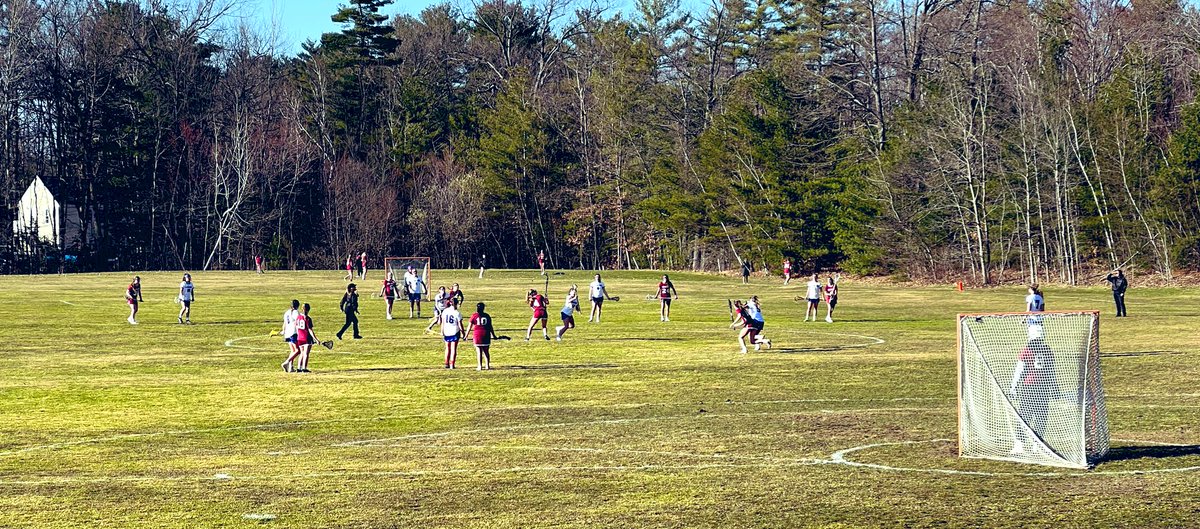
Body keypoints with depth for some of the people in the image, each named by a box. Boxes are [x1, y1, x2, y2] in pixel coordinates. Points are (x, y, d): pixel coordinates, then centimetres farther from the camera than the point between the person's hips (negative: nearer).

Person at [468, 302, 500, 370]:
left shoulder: (474, 316, -1)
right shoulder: (487, 316, 6)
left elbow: (469, 327, 0)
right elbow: (490, 327, 9)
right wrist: (493, 335, 19)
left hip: (477, 334, -2)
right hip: (486, 334, 2)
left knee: (479, 351, 1)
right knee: (486, 351, 10)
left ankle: (480, 366, 0)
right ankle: (487, 365, 10)